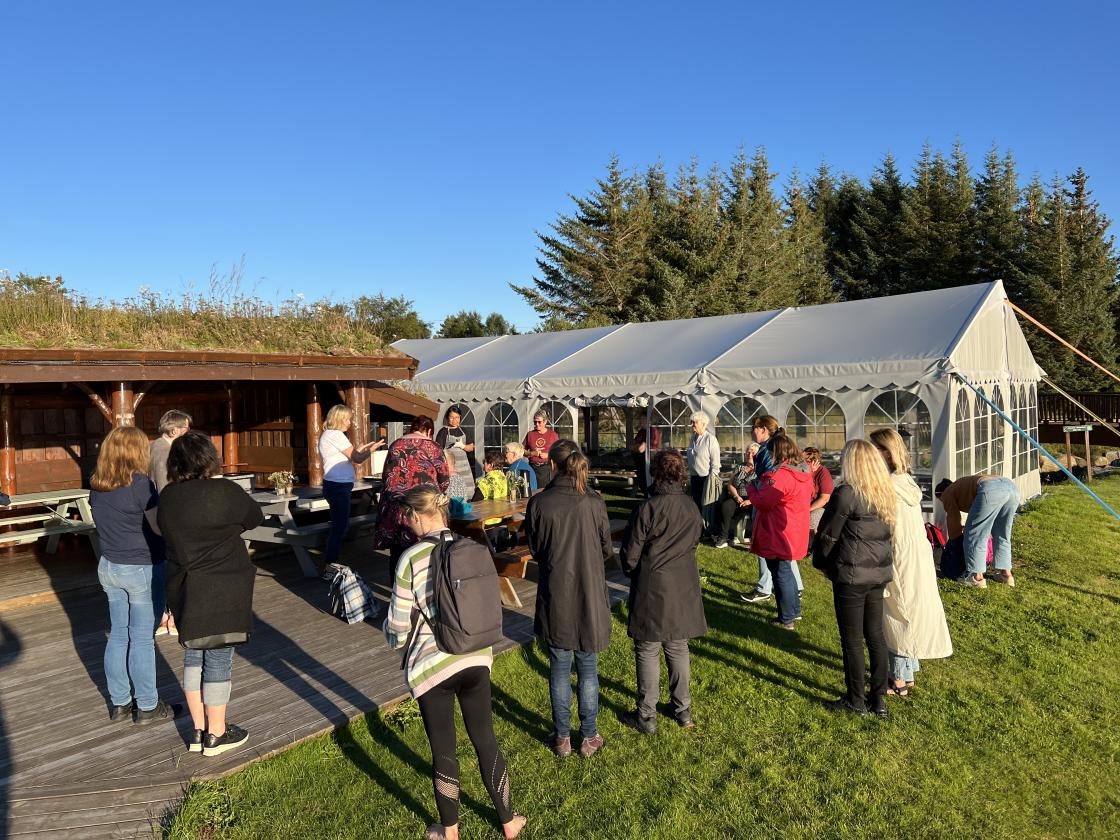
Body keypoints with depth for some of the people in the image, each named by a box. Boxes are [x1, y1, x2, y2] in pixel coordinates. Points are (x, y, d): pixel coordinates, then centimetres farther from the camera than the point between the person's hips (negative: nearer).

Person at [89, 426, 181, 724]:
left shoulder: (97, 486, 2)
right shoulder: (141, 484, -20)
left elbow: (105, 522, 13)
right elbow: (160, 528, -17)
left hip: (109, 566, 7)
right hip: (143, 570, -7)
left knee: (118, 635, 15)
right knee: (142, 639, 3)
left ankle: (119, 703, 26)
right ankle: (147, 707, 14)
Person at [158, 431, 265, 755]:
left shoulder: (167, 497, 0)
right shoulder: (224, 492, -17)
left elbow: (169, 533, 11)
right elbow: (255, 517, -2)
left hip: (183, 589, 6)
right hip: (221, 592, -6)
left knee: (194, 657, 18)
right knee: (219, 660, 6)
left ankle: (199, 731, 28)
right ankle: (216, 735, 18)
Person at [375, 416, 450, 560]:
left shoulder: (395, 445, 11)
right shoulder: (432, 446, -1)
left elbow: (385, 476, 16)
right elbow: (445, 479, -1)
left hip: (394, 504, 4)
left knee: (396, 550, 12)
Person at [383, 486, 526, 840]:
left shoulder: (411, 558, -16)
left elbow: (398, 622, -9)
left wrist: (395, 639, 13)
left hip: (432, 666, -3)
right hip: (476, 659, 4)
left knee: (443, 750, 14)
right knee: (485, 740, 19)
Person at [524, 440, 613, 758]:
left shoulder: (539, 503, -11)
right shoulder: (594, 502, -11)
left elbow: (534, 550, 0)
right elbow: (606, 549, -1)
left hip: (555, 595, 0)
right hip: (590, 595, 0)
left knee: (559, 667, 14)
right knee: (588, 667, 14)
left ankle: (562, 737, 25)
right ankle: (589, 737, 25)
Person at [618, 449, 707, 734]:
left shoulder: (648, 508, -19)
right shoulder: (692, 508, -3)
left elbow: (630, 553, -12)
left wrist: (631, 572, 8)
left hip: (652, 590, -5)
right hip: (684, 590, 5)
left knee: (647, 652, 7)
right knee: (678, 649, 18)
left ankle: (646, 716, 15)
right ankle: (683, 710, 28)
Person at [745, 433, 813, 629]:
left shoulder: (780, 475, -25)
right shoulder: (803, 473, 6)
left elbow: (762, 502, -23)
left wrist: (751, 487, -4)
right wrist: (762, 484, 9)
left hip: (779, 537, -9)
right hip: (795, 535, 9)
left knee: (781, 575, 3)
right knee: (788, 571, 23)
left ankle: (786, 619, 13)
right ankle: (795, 611, 35)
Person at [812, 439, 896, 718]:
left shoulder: (847, 494, -17)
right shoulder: (885, 493, 6)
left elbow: (827, 535, -11)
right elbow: (886, 532, 13)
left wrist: (821, 562, 7)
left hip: (851, 575, -7)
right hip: (879, 573, 7)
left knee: (852, 639, 4)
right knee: (875, 635, 15)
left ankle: (855, 701, 15)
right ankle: (878, 699, 24)